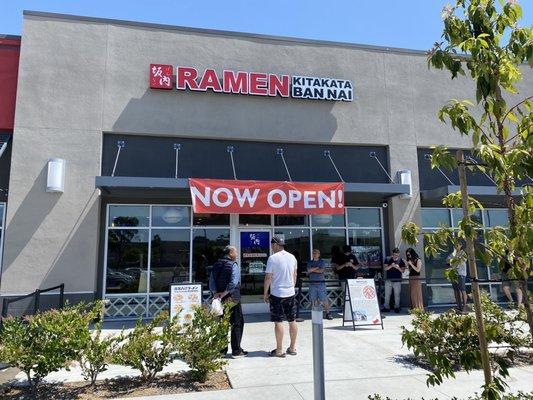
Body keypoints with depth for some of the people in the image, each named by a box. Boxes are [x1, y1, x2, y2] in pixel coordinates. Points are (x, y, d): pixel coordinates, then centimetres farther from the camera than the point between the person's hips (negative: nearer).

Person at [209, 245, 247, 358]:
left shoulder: (216, 265, 10)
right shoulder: (233, 265, -11)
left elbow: (211, 281, 3)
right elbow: (234, 282, -22)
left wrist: (215, 293, -6)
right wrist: (224, 293, -16)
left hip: (219, 299, 7)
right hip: (232, 299, -7)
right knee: (237, 323, 3)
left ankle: (221, 349, 19)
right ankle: (236, 351, 5)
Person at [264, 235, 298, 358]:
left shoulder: (273, 258, -12)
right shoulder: (292, 257, 7)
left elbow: (268, 277, -11)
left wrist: (265, 293, -1)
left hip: (277, 294, -6)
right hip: (290, 293, 6)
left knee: (278, 322, -1)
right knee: (292, 321, 11)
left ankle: (279, 350, 4)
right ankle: (292, 348, 19)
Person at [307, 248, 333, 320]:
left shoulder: (322, 262, 7)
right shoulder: (310, 262, 14)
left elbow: (321, 270, -8)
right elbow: (308, 270, -3)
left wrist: (312, 270, -3)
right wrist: (317, 268, -7)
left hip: (321, 283, -2)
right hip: (312, 283, 2)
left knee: (324, 299, -4)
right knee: (313, 300, 2)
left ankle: (327, 313, 2)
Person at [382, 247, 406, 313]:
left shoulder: (401, 260, 4)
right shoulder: (388, 259, 5)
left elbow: (403, 271, 2)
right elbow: (385, 268, -2)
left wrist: (398, 268, -18)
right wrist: (391, 266, -20)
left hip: (397, 280, -1)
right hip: (388, 280, 1)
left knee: (397, 295, 3)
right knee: (387, 294, 3)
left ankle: (397, 307, 14)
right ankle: (386, 307, 10)